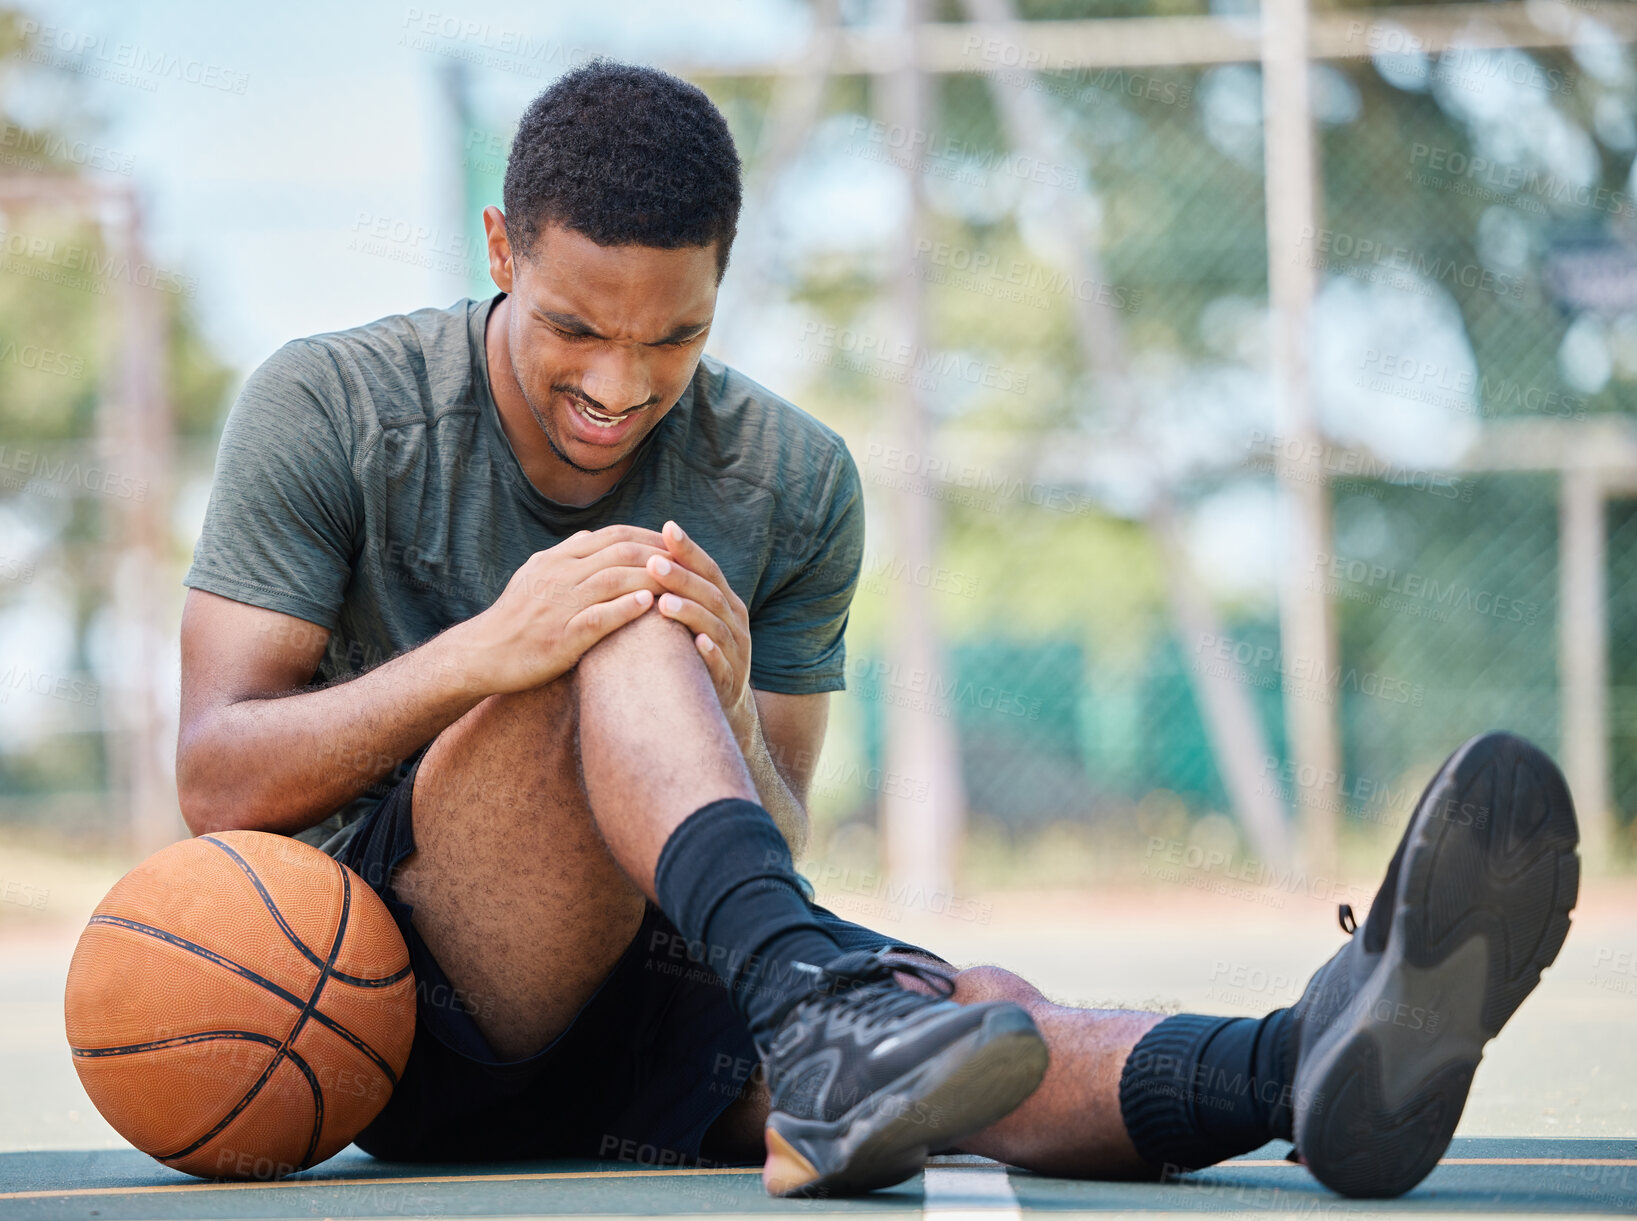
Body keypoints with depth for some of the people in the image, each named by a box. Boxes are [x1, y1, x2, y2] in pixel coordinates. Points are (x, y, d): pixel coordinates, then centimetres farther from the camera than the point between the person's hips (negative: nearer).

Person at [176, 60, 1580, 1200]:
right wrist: (483, 653, -24)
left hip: (647, 1024, 3)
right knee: (621, 635, -30)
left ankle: (1309, 1062, -61)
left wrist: (731, 716, -17)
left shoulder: (795, 486, 6)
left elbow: (776, 856, 7)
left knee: (974, 1003, -32)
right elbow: (212, 782, -7)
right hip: (383, 998, -3)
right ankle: (814, 1016, -52)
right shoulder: (330, 409, -2)